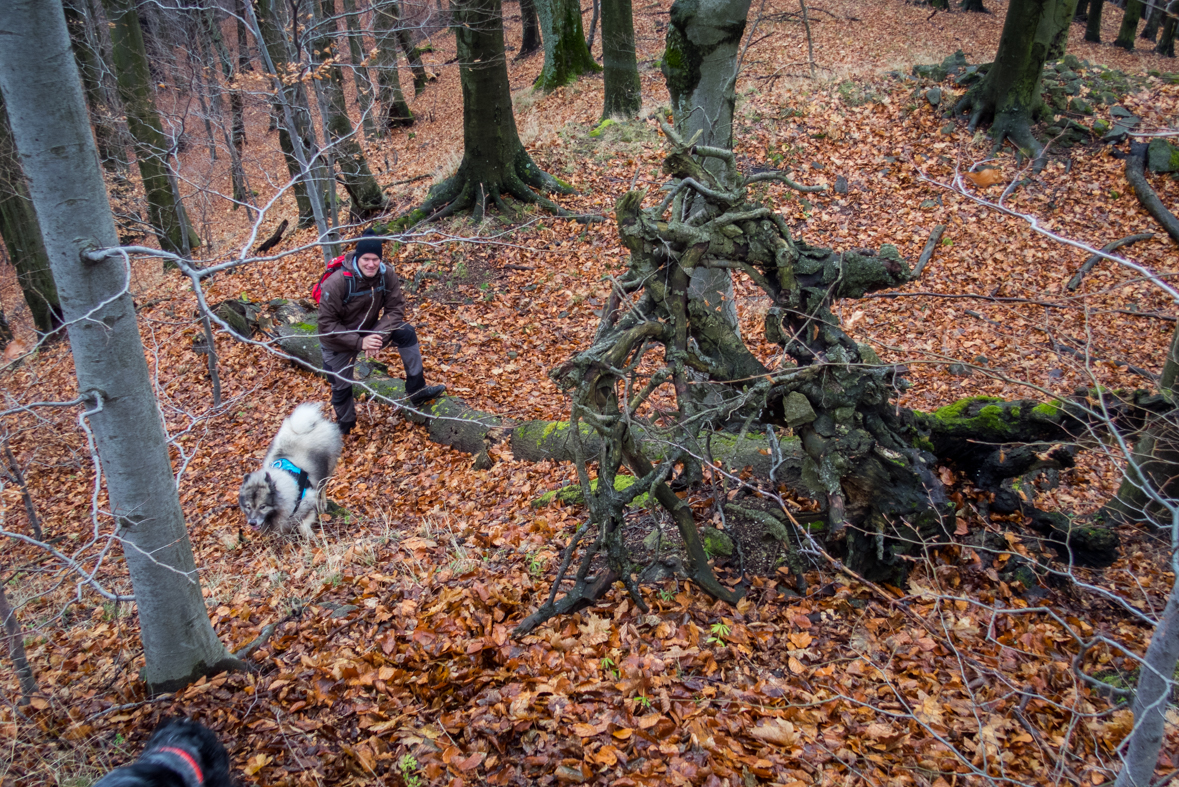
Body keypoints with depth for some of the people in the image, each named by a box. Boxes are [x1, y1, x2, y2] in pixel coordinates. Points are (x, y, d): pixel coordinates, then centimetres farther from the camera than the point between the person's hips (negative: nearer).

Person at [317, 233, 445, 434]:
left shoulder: (387, 275, -20)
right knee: (341, 387, 7)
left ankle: (417, 391, -10)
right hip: (339, 342, -3)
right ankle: (344, 426, 38)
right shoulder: (337, 282, -30)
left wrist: (379, 335, -32)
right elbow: (327, 324, -27)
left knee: (406, 332, -19)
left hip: (369, 330, 3)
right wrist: (359, 342, -36)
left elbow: (395, 309, -15)